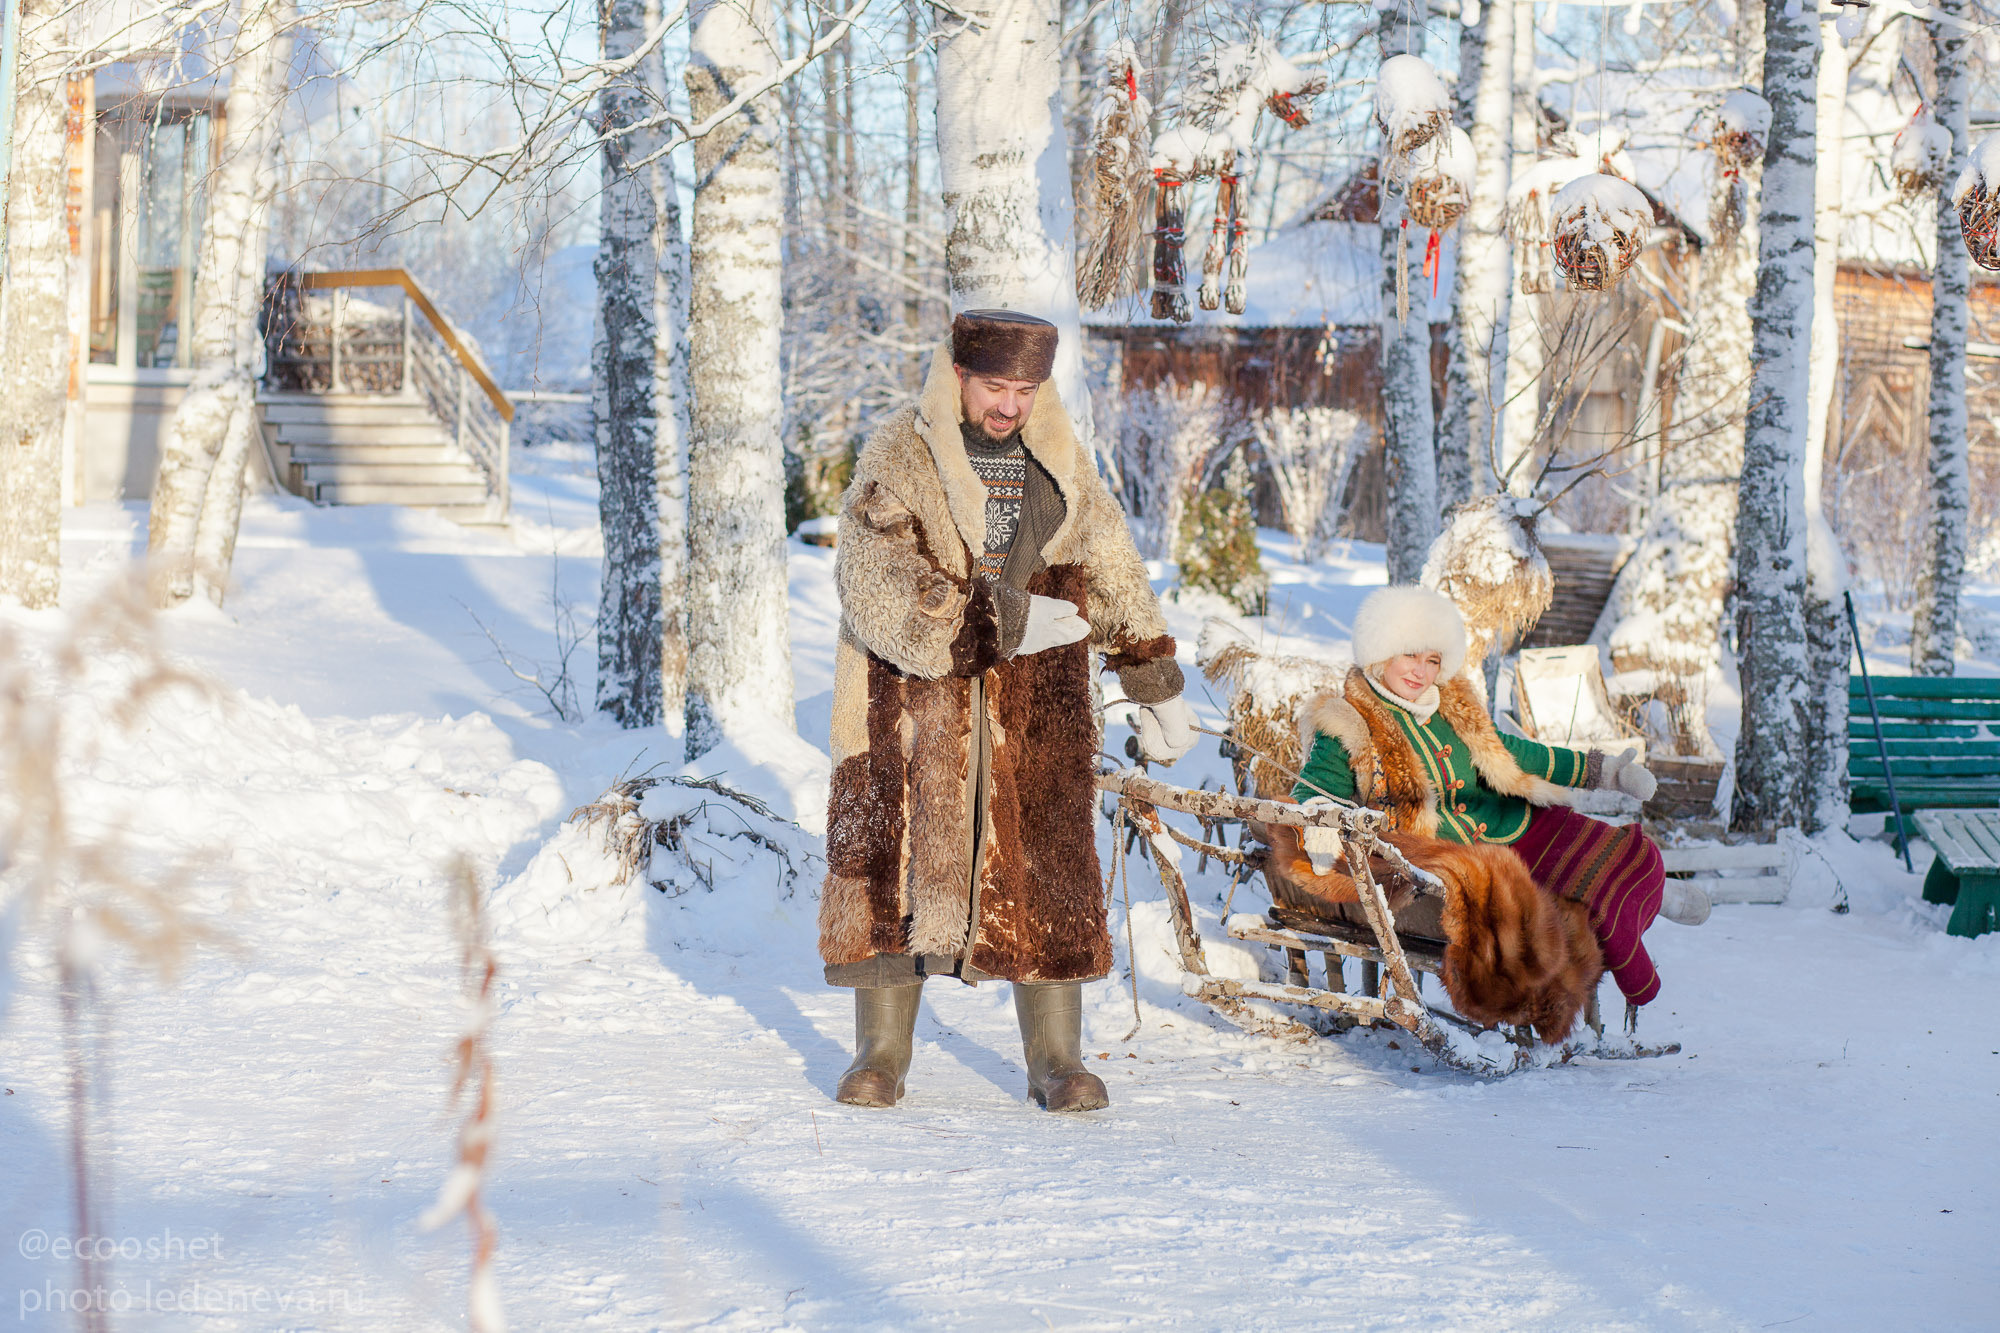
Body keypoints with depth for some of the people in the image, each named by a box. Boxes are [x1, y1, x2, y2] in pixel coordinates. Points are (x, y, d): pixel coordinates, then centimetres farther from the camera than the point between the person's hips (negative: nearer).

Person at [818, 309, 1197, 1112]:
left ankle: (1056, 1059, 7)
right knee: (896, 859, -1)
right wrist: (1003, 619, -22)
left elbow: (1115, 579, 20)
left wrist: (1158, 690, 21)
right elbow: (878, 589, -17)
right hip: (915, 695, -3)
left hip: (1034, 706, 3)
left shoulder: (1061, 465, 9)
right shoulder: (899, 459, -5)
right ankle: (881, 1052, 10)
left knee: (1048, 869, 0)